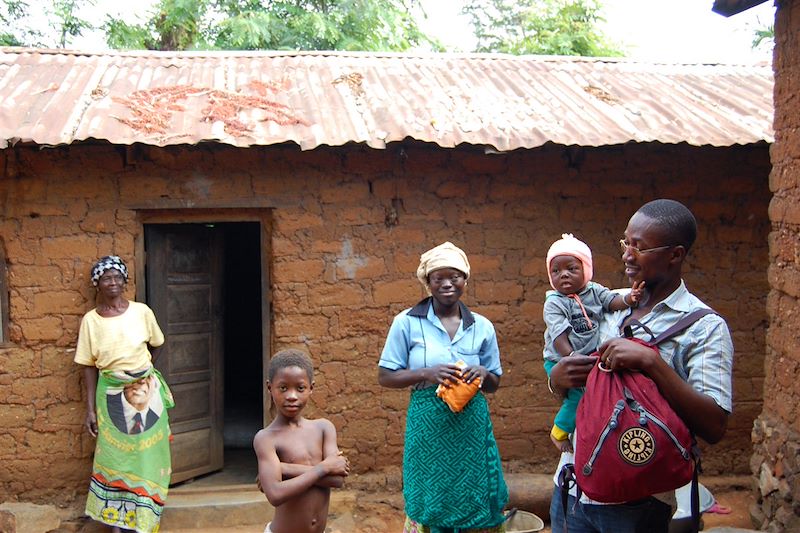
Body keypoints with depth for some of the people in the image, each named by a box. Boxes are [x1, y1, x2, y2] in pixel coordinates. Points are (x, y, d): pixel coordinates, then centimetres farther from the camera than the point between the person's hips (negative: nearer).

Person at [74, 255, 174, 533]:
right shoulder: (90, 320, -3)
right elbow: (88, 366, -1)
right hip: (112, 396, 0)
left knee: (147, 455, 6)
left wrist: (142, 371, 7)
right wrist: (90, 409, -3)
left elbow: (156, 345, 13)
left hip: (146, 392, 1)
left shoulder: (141, 311, -3)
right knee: (114, 457, 5)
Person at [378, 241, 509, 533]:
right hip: (428, 425, -2)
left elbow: (494, 383, 14)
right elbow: (385, 376, -1)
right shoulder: (407, 322, -4)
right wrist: (427, 373, -16)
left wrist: (483, 373, -9)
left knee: (474, 505, 7)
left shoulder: (482, 326, 5)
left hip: (472, 425, 3)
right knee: (430, 506, 4)